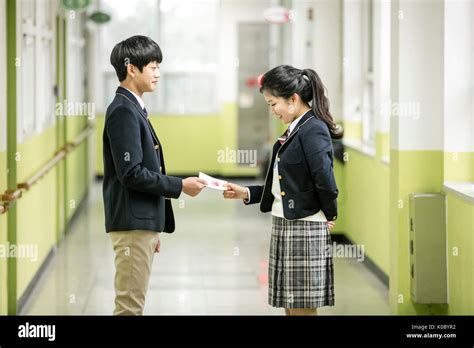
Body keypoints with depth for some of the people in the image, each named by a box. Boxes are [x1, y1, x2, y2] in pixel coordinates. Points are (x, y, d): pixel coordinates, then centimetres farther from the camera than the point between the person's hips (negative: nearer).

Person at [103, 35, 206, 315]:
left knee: (133, 303, 12)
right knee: (130, 305, -6)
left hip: (143, 222, 10)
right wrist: (180, 186, -13)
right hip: (132, 223, -10)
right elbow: (130, 173, -21)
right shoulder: (123, 111, -14)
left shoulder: (133, 109, 15)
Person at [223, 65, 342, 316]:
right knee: (289, 306, 12)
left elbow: (325, 181, -22)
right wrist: (246, 194, 8)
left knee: (302, 307, -3)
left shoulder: (313, 130, -15)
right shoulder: (294, 130, 14)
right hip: (284, 228, 9)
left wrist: (330, 216, -6)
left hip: (304, 229, -9)